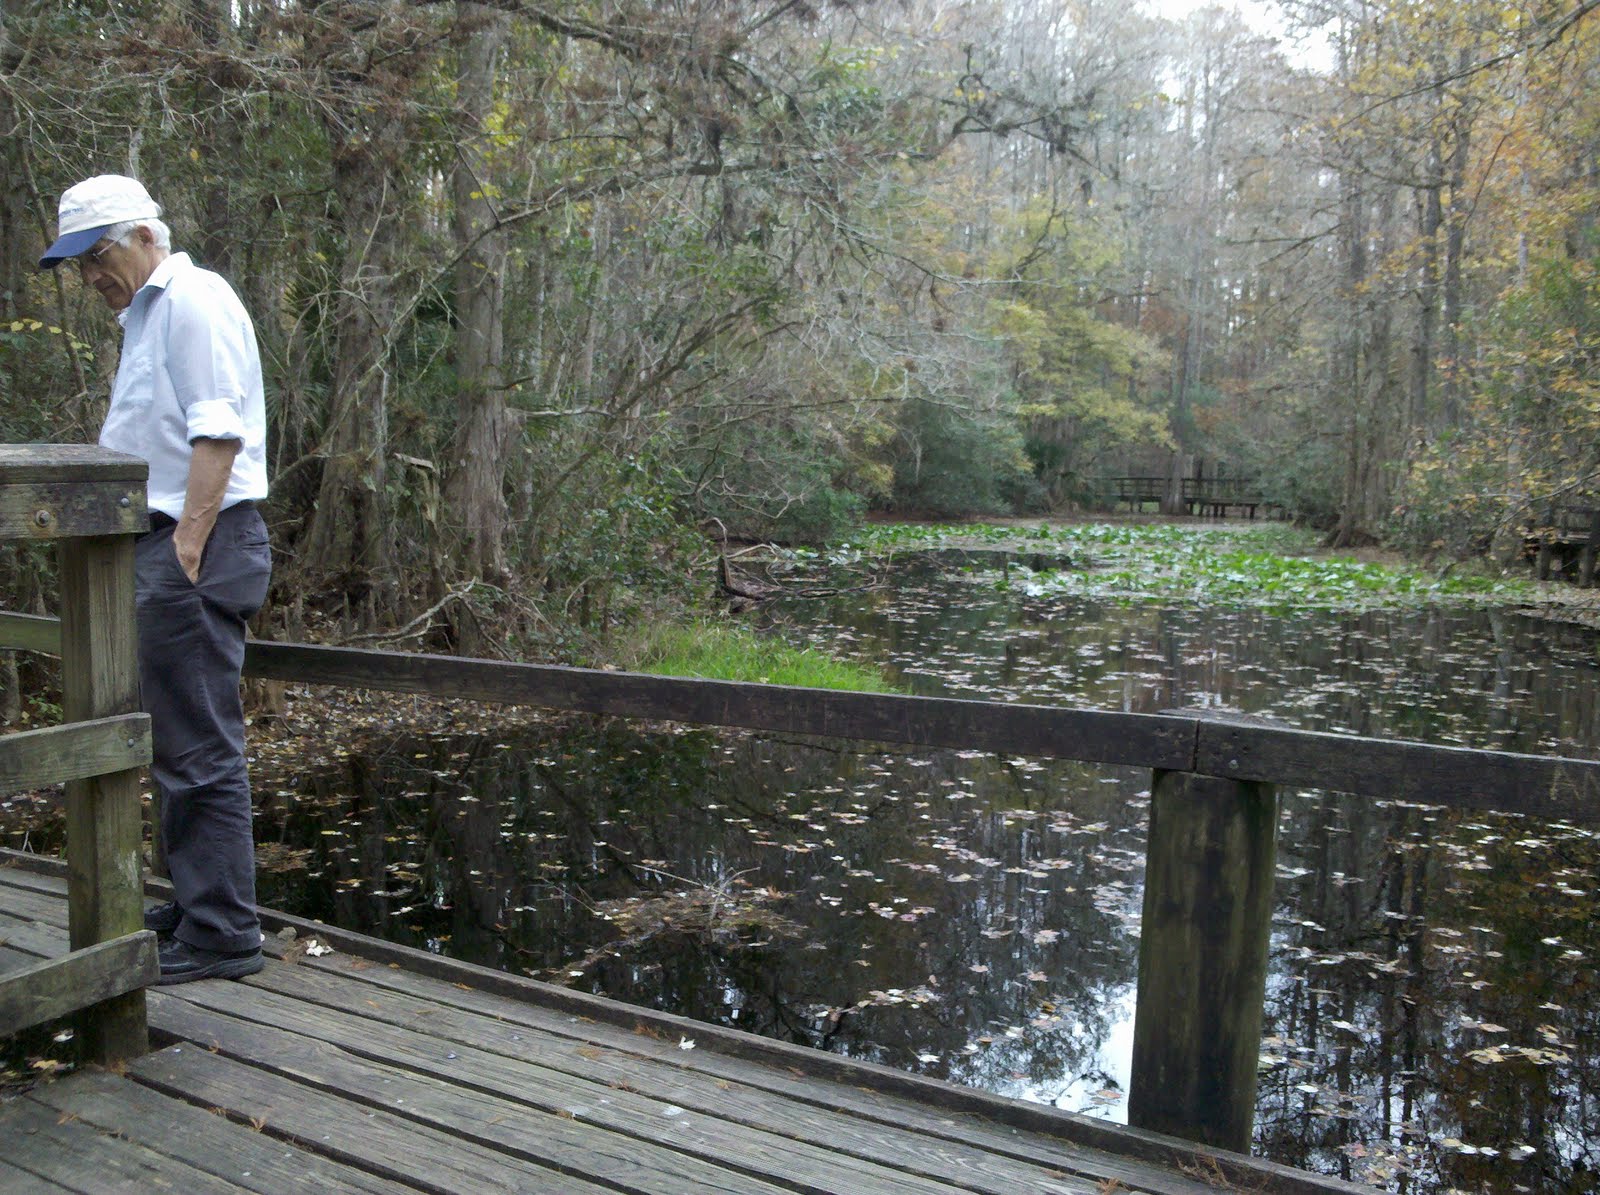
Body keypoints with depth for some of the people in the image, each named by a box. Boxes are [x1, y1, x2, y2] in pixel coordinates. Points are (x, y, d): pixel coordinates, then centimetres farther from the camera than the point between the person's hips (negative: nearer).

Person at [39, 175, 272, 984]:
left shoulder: (191, 302, -7)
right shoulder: (147, 314, 24)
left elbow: (218, 432, -18)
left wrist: (187, 548, -21)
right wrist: (162, 553, 15)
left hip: (195, 552, -11)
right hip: (165, 551, 11)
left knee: (199, 748, -8)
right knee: (177, 742, 15)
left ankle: (222, 934, -2)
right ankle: (195, 907, 26)